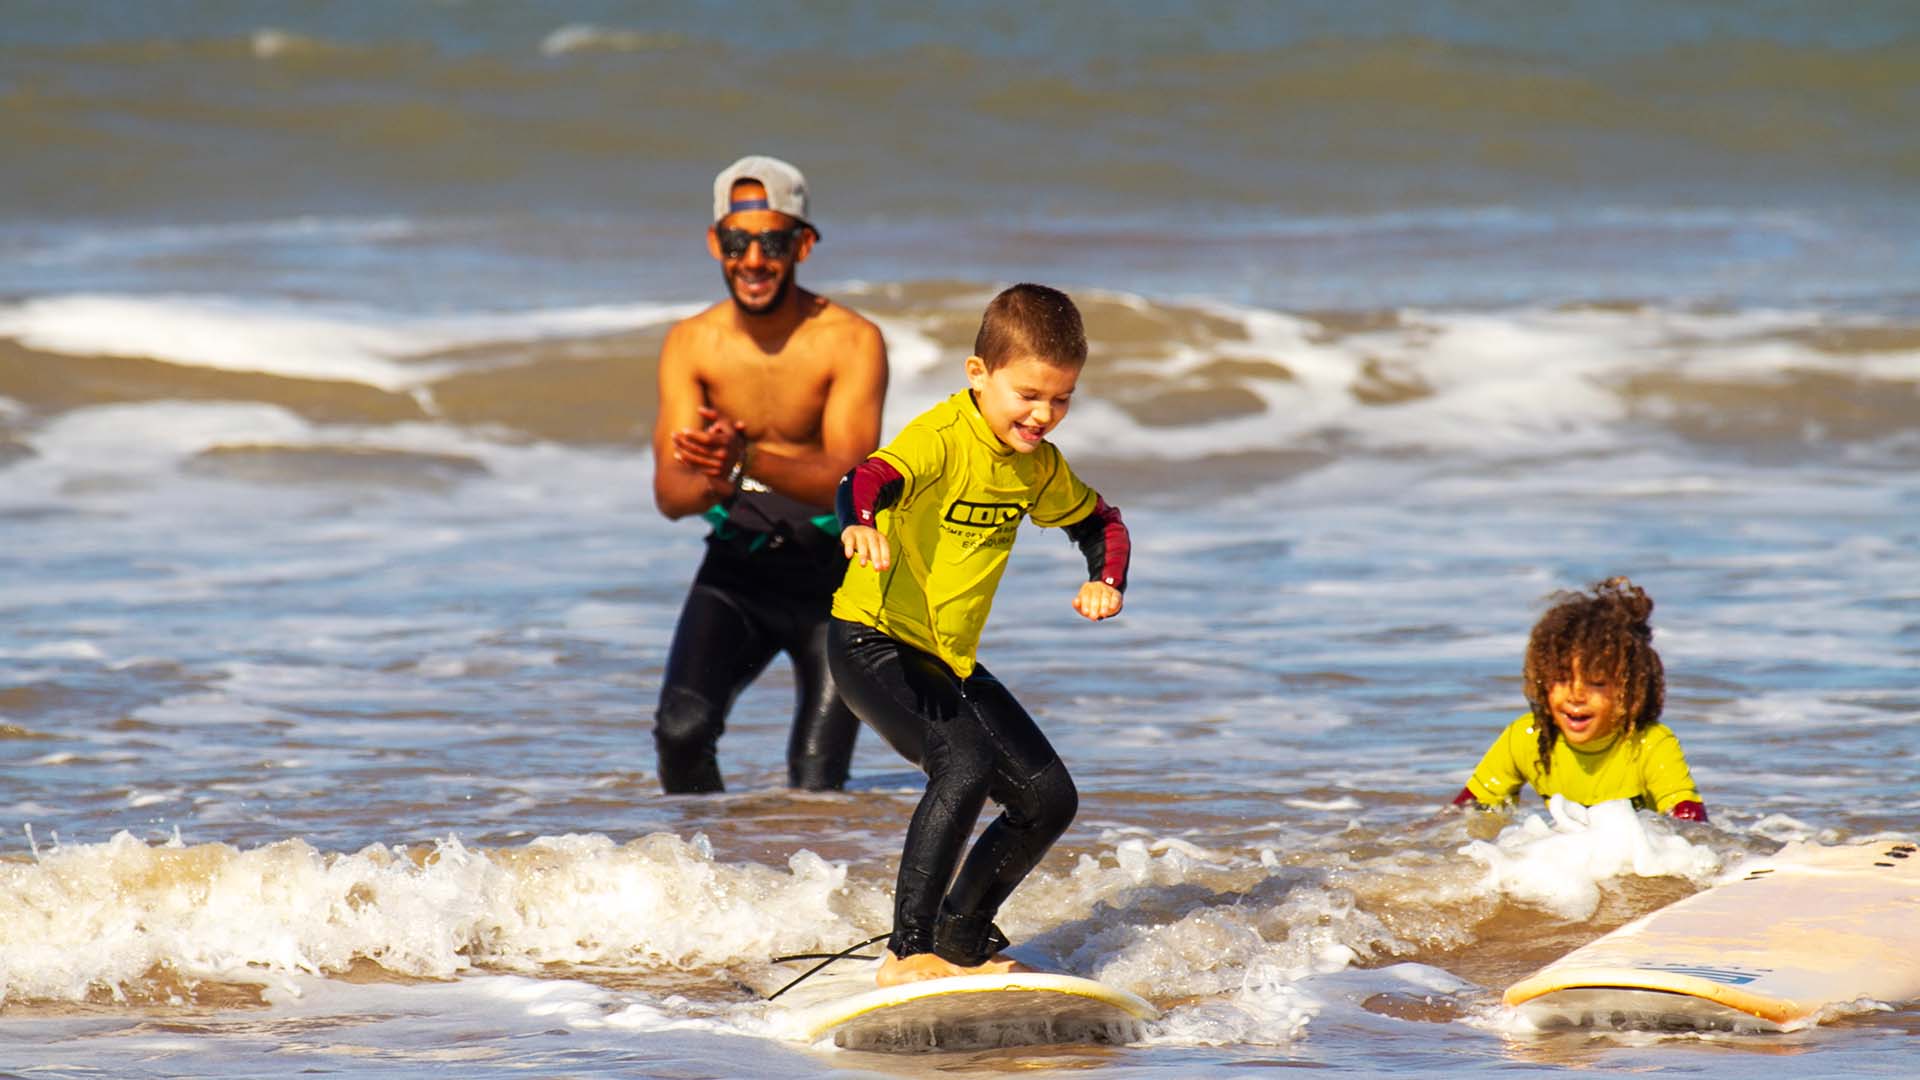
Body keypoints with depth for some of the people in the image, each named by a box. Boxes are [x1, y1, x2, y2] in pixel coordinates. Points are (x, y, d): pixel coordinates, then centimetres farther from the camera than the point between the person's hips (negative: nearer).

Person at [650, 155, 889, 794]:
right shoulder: (691, 345, -3)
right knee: (681, 730, -21)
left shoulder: (850, 342, -13)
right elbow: (669, 493, -9)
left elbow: (847, 480, -24)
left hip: (835, 575, -2)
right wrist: (713, 483, -34)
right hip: (737, 567, 2)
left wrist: (748, 462, -42)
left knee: (816, 792, -8)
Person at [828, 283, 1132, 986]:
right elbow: (867, 480, -41)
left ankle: (962, 943, 27)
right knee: (966, 765, -30)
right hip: (873, 643, -8)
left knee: (1049, 799, 5)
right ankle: (907, 954, -26)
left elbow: (1099, 522, 22)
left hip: (951, 661, 8)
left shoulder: (1038, 465, 4)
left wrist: (1107, 580, 0)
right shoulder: (941, 440, -21)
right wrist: (862, 526, -64)